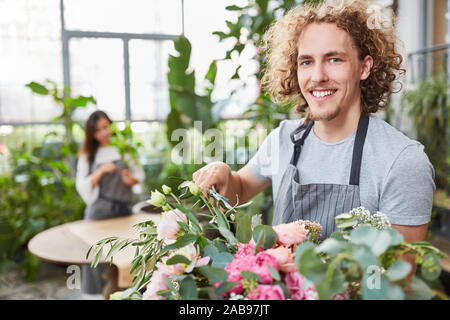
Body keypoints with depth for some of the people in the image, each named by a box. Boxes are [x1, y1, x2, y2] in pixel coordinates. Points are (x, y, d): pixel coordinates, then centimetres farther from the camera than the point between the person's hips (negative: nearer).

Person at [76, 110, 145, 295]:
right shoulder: (88, 155, 5)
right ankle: (101, 289, 11)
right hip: (99, 210, -1)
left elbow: (139, 173, 9)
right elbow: (82, 186, -1)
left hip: (123, 208, 1)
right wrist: (101, 171, -14)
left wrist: (132, 179, -13)